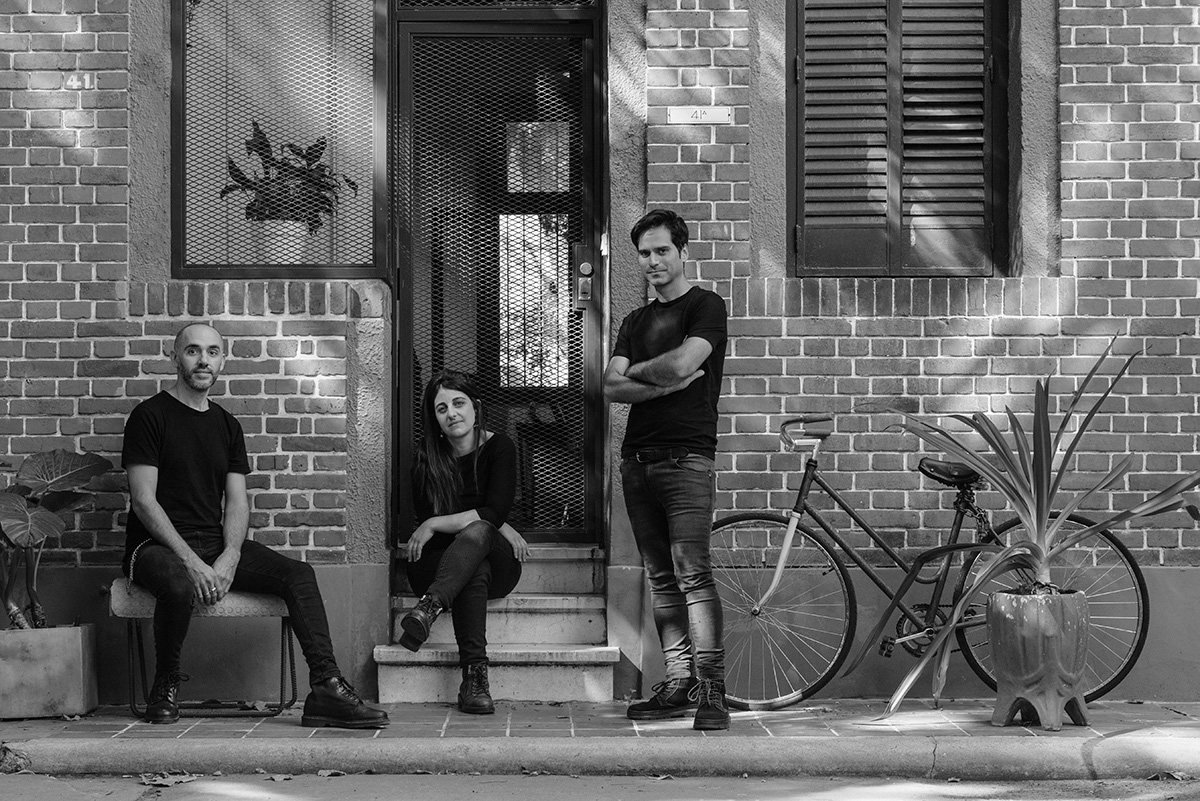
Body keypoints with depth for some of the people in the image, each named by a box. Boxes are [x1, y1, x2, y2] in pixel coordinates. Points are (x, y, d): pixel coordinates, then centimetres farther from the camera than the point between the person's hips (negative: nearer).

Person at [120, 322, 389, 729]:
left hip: (217, 545, 6)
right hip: (158, 545, -6)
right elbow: (144, 501, -10)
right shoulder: (150, 416, -2)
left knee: (299, 574, -14)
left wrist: (229, 558, -11)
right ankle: (165, 686, -13)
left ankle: (326, 688, -23)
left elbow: (237, 502, 9)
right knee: (179, 585, -39)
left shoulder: (226, 425, 17)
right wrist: (191, 561, -20)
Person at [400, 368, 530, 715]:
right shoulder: (426, 457, 2)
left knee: (476, 533, -35)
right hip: (437, 562, 1)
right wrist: (500, 529, -13)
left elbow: (493, 513, -14)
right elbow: (426, 518, -7)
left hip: (497, 561, -1)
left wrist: (436, 525, -17)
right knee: (475, 570, -35)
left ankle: (429, 608, -56)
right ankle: (474, 675, -48)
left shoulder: (499, 447, -3)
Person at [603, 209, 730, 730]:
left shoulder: (705, 306, 2)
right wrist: (664, 383, -7)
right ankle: (679, 683, 9)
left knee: (692, 572, -14)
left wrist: (637, 370, 3)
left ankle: (712, 690, -15)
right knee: (661, 579, 6)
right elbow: (612, 388, 8)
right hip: (637, 460, 7)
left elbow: (682, 363, -15)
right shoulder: (636, 321, 21)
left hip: (686, 457, -7)